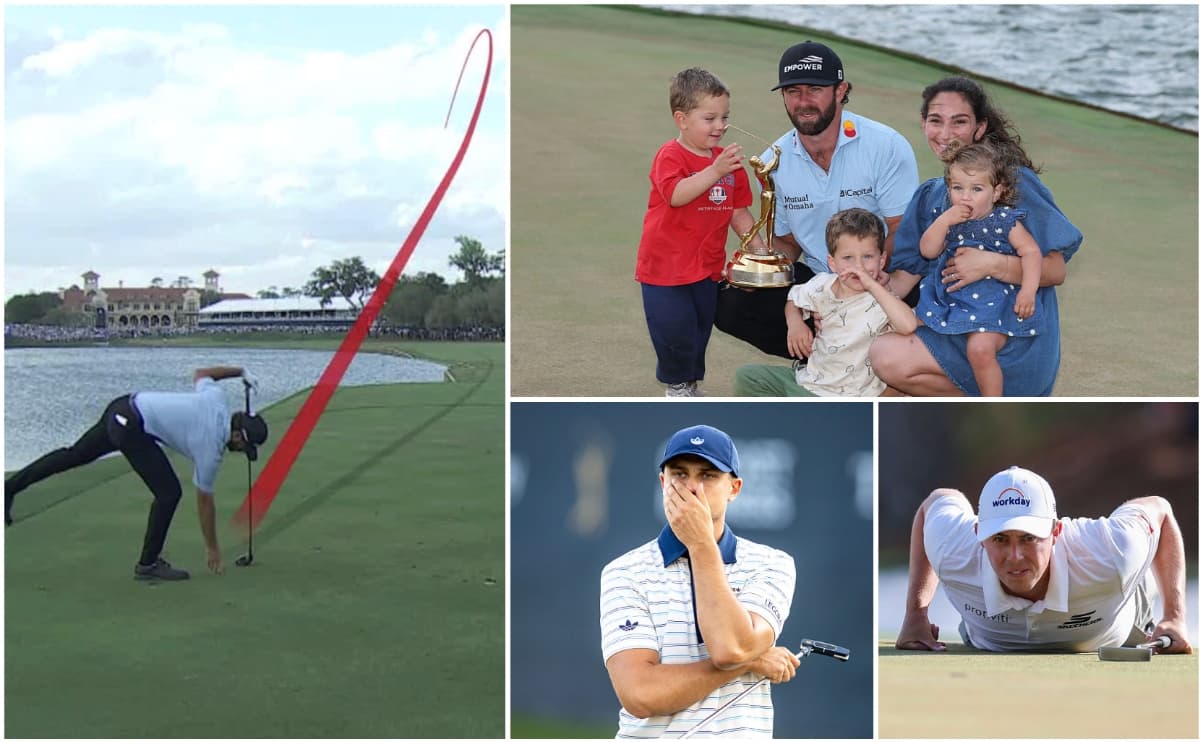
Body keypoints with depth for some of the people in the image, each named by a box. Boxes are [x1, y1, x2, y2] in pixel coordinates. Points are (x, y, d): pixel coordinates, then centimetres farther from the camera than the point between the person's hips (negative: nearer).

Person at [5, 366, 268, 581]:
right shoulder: (210, 450, -12)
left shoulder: (216, 398, 2)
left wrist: (240, 371, 34)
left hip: (123, 408, 9)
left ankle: (10, 487, 29)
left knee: (74, 455, 22)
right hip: (132, 429, -9)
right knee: (169, 493, -6)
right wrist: (212, 548, 9)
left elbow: (200, 373, 24)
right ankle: (148, 564, 4)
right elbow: (204, 501, -2)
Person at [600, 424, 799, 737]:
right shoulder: (625, 572, 0)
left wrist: (701, 542, -9)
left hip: (744, 730, 1)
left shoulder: (772, 564, 3)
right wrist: (752, 662, -8)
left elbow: (731, 647, -15)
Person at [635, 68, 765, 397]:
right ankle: (675, 384, 19)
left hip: (707, 266, 6)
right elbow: (676, 195, -33)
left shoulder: (728, 160, 6)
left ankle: (689, 384, 31)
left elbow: (739, 212, 12)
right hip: (666, 266, -6)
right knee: (675, 328, -2)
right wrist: (715, 171, -39)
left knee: (700, 329, 16)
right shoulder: (670, 156, -15)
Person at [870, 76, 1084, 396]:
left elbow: (1055, 271, -12)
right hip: (955, 330, 8)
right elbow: (906, 274, 9)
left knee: (889, 357, -22)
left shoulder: (1014, 181, -10)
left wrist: (991, 264, -27)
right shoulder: (930, 196, 12)